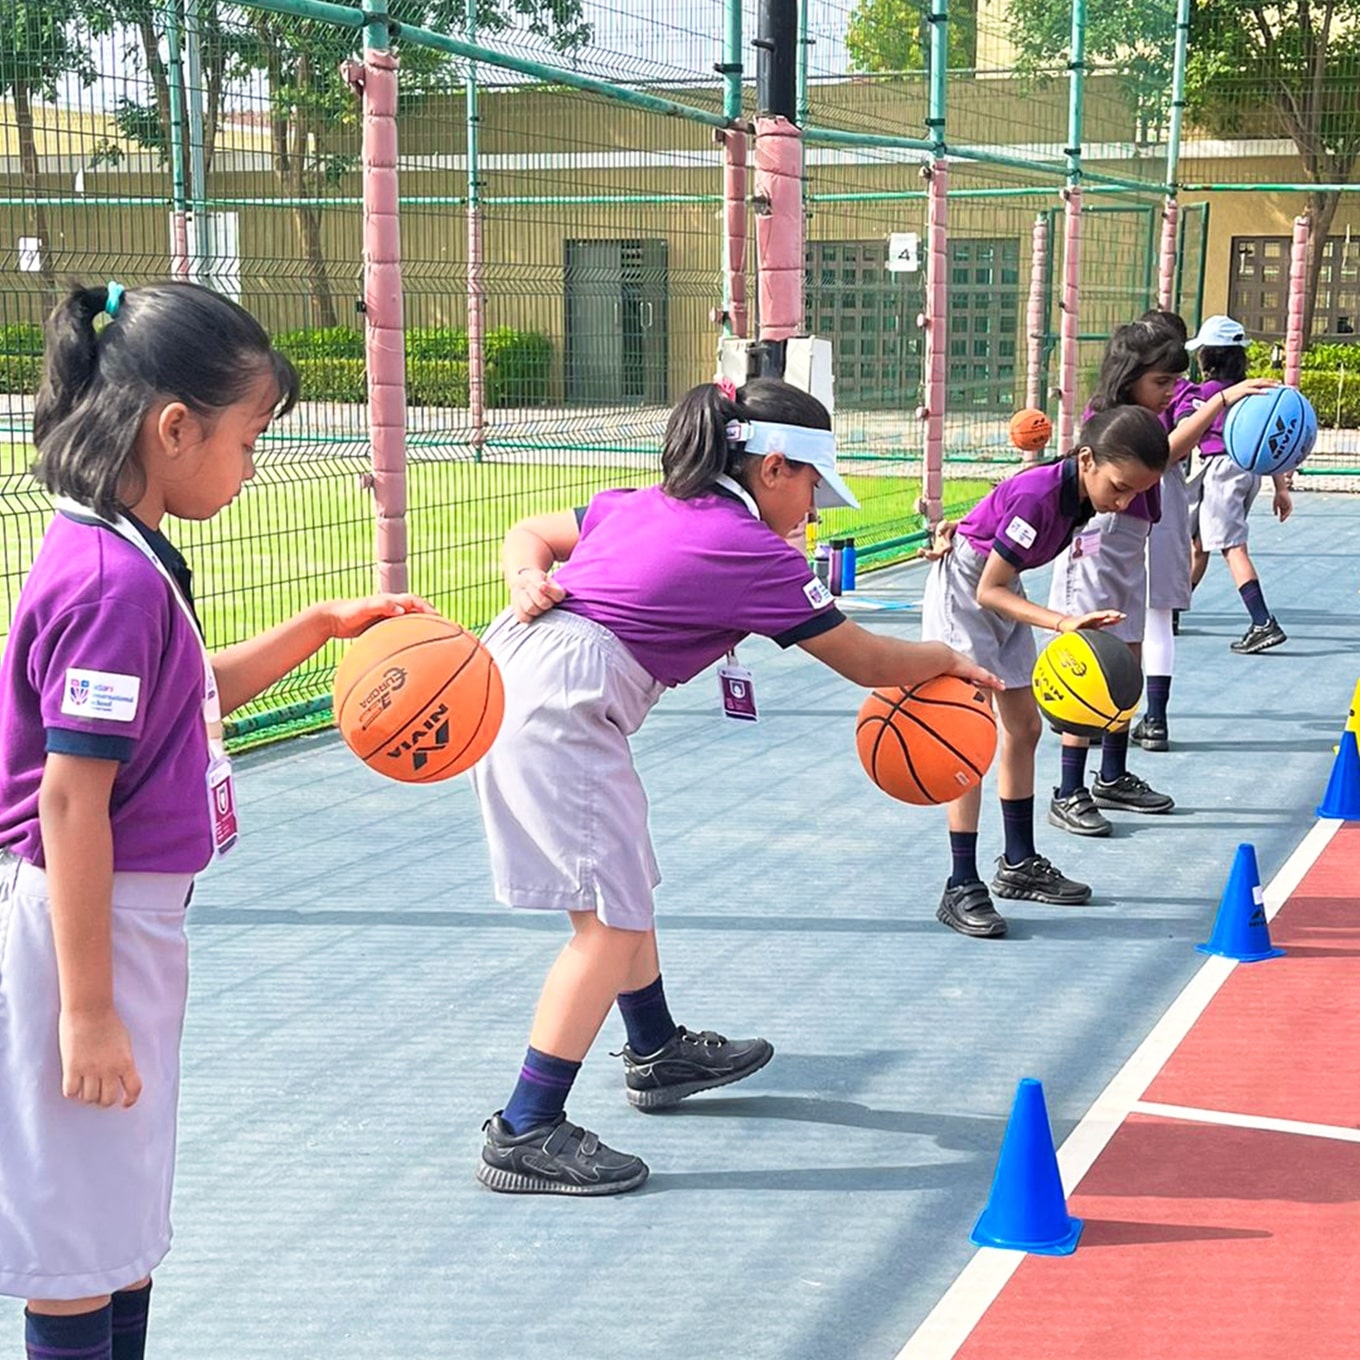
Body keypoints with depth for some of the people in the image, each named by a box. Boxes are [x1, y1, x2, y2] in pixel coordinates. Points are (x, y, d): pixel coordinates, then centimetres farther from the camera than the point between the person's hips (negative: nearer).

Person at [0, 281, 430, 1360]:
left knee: (126, 1225, 21)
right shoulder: (115, 582, -22)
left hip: (131, 912, 10)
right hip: (87, 925, -10)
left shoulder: (121, 558, 7)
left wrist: (318, 628, 15)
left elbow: (187, 700, 22)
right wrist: (88, 1010, -23)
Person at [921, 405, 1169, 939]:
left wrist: (972, 528, 0)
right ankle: (962, 887, -13)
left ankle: (1019, 864, 26)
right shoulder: (1038, 495, -34)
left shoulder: (1086, 493, -11)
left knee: (1024, 727, 13)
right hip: (962, 589, -9)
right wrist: (1064, 622, -37)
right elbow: (987, 591, -29)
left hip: (1004, 592, 9)